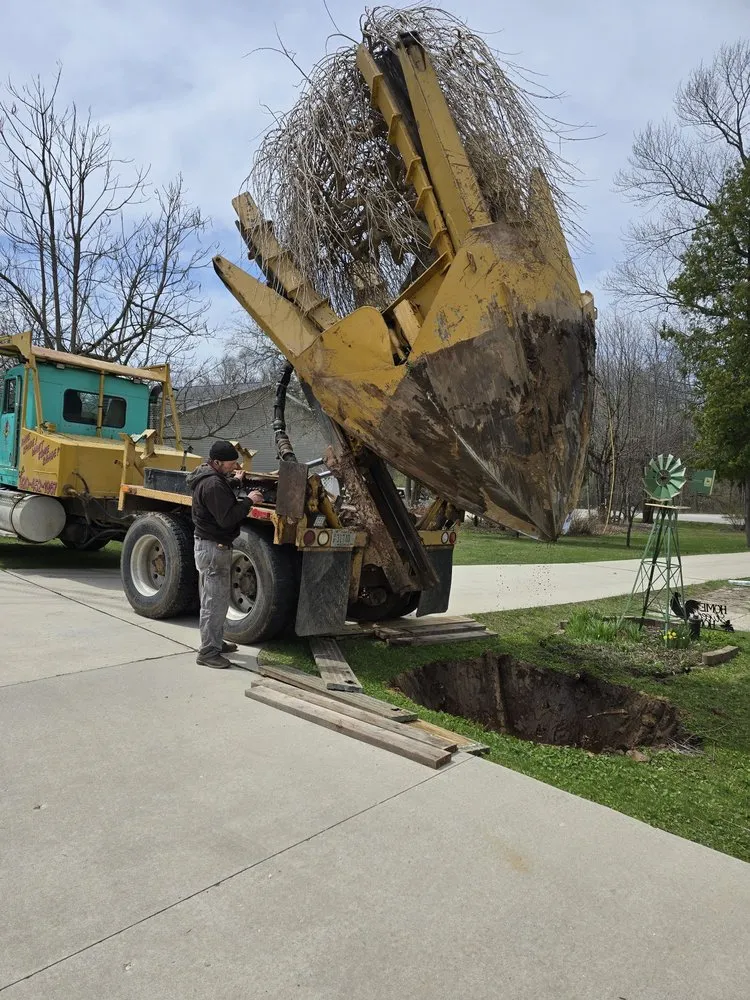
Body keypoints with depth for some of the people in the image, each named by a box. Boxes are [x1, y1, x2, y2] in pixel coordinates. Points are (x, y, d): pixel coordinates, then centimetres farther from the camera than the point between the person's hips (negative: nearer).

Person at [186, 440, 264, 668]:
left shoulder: (208, 475, 10)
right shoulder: (213, 484, -23)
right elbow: (227, 518, -25)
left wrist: (232, 478, 17)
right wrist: (249, 501, -18)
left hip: (213, 545, 11)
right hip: (213, 548, -11)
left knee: (216, 598, 21)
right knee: (215, 601, -4)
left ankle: (215, 641, 33)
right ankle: (208, 652, 5)